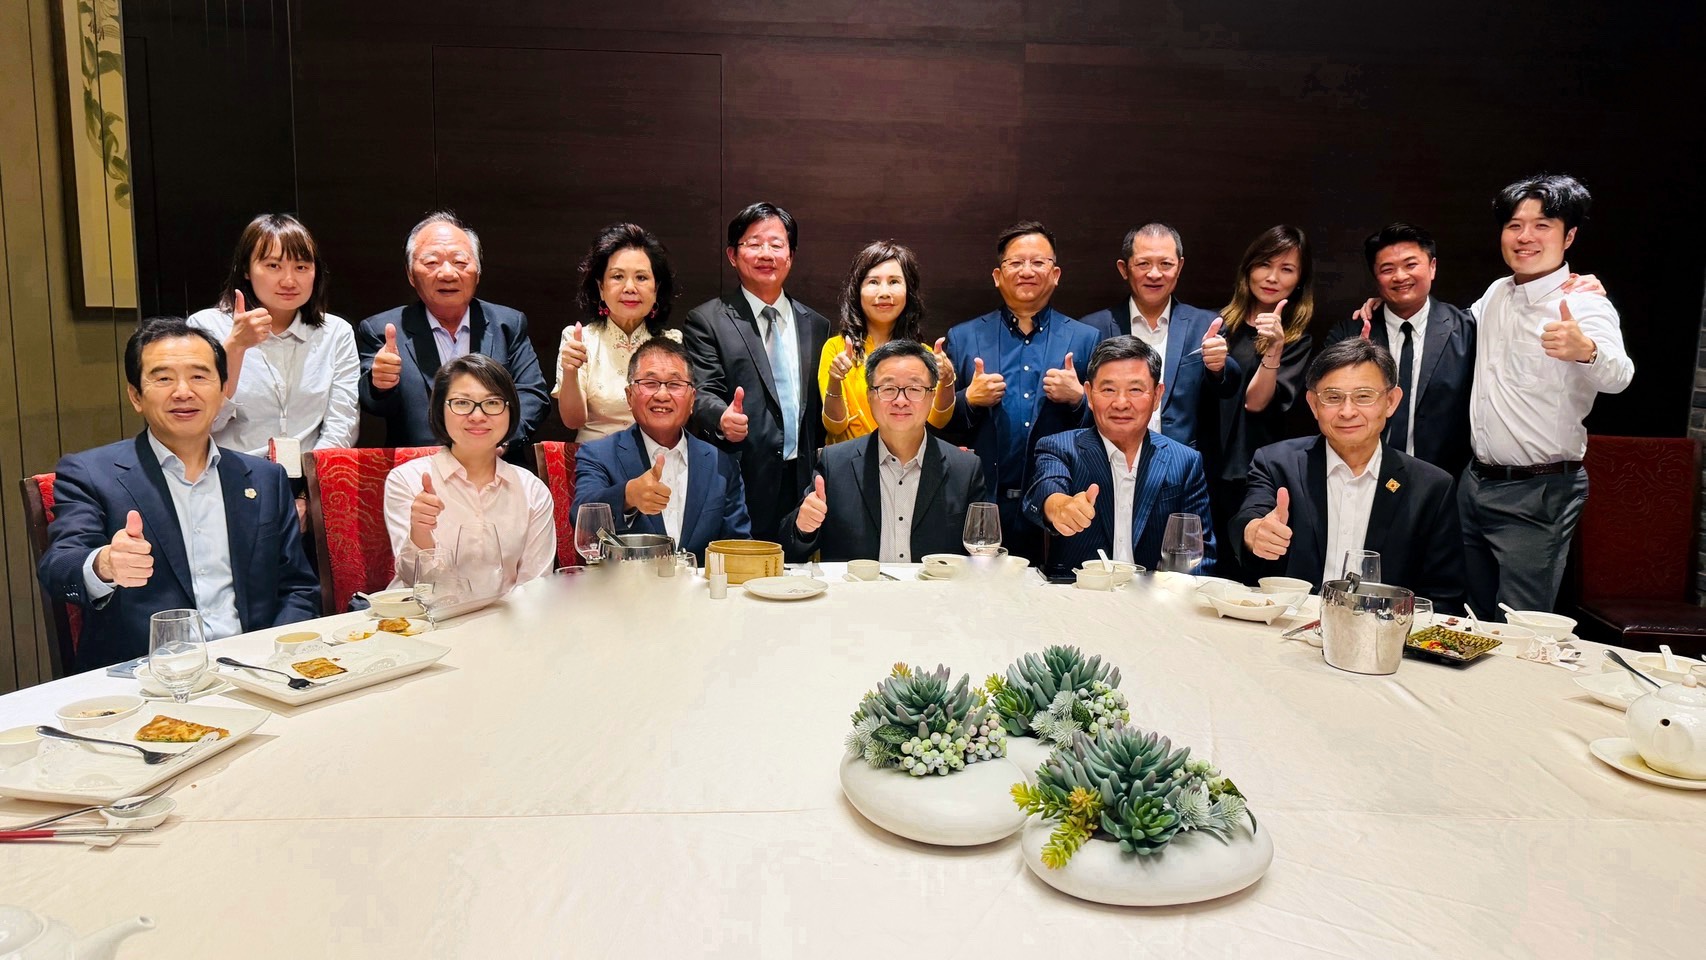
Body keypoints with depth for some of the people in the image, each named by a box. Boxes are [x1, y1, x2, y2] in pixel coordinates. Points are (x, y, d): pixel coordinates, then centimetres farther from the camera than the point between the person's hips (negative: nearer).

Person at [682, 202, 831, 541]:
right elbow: (701, 394, -8)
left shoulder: (816, 325, 15)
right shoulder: (706, 321, 2)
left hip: (804, 488, 4)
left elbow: (822, 410, 15)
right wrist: (722, 418, -30)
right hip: (740, 489, -3)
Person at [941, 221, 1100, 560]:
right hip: (982, 507, 0)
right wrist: (969, 400, -9)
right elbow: (938, 425, 8)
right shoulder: (962, 338, 9)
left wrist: (1078, 399, -11)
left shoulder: (1085, 339, 8)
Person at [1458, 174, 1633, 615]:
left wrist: (1586, 350, -56)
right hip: (1475, 480, 6)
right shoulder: (1497, 293, 7)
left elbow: (1618, 376, -32)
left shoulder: (1586, 305, -14)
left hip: (1538, 495, -6)